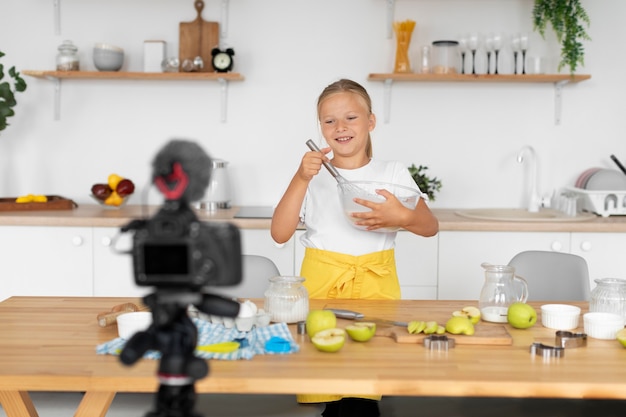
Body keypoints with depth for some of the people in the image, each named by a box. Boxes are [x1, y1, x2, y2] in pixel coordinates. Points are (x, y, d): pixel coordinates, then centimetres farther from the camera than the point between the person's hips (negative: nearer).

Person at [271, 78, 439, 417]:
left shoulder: (393, 173, 5)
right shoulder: (312, 176, 3)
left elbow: (431, 227, 3)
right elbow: (280, 234, -6)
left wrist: (401, 217, -19)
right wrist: (300, 180, -16)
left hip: (375, 284, 0)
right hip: (321, 284, 0)